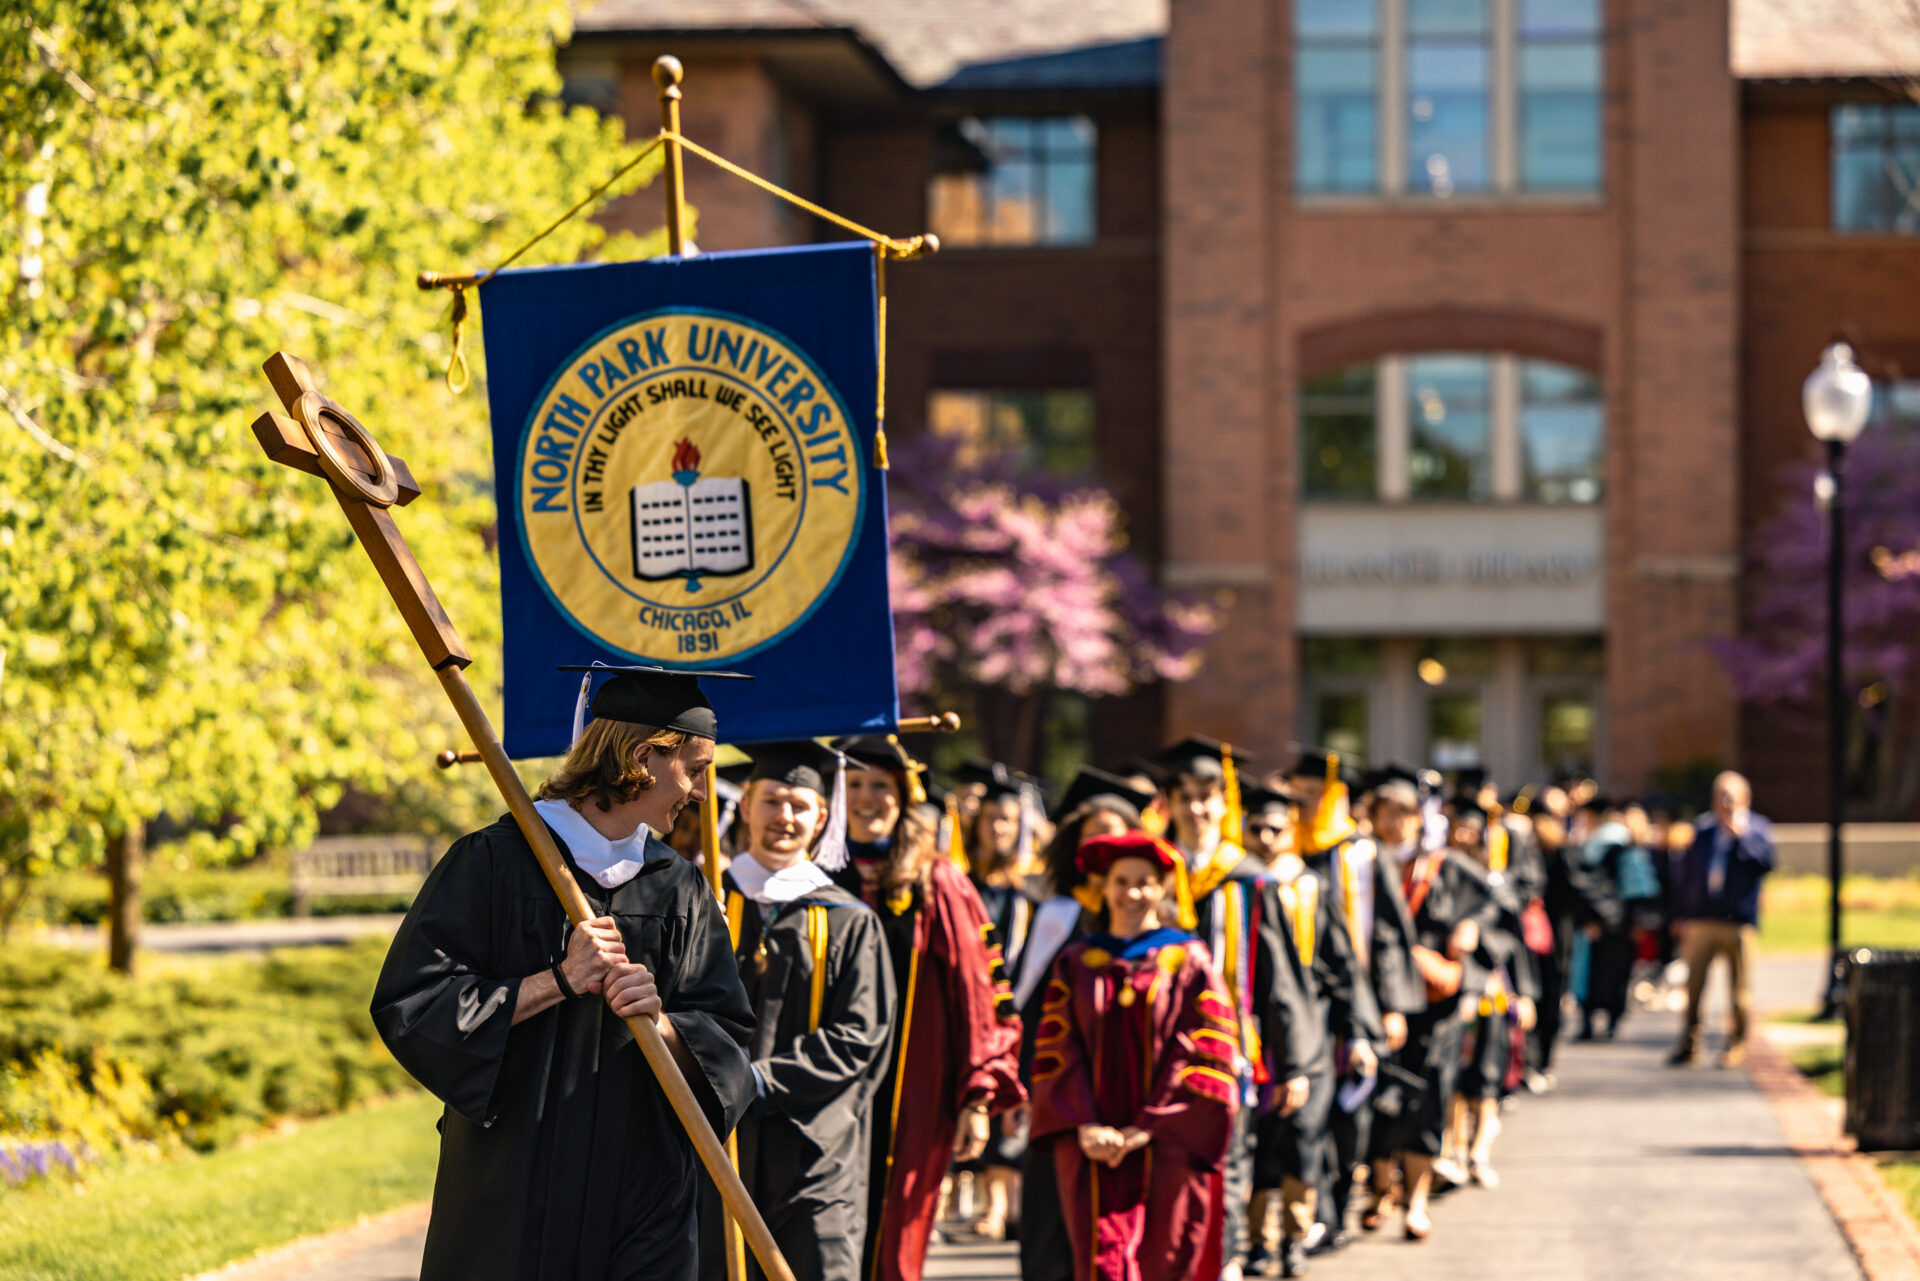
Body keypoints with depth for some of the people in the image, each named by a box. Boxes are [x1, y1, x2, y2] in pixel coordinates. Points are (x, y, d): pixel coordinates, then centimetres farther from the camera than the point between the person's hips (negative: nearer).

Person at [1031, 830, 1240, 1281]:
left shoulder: (1188, 961, 6)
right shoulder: (1076, 965, 12)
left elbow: (1205, 1051, -2)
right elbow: (1057, 1051, 6)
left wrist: (1149, 1126, -9)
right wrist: (1084, 1126, -9)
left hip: (1167, 1147, -1)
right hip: (1095, 1148, 1)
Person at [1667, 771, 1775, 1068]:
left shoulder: (1757, 828, 5)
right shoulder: (1703, 830, 12)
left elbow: (1765, 862, -12)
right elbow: (1685, 873, 15)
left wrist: (1740, 833, -15)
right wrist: (1681, 917, 11)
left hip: (1739, 923, -2)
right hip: (1701, 920, 2)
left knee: (1739, 991, 3)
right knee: (1693, 987, -1)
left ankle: (1737, 1045, 15)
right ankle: (1689, 1045, 8)